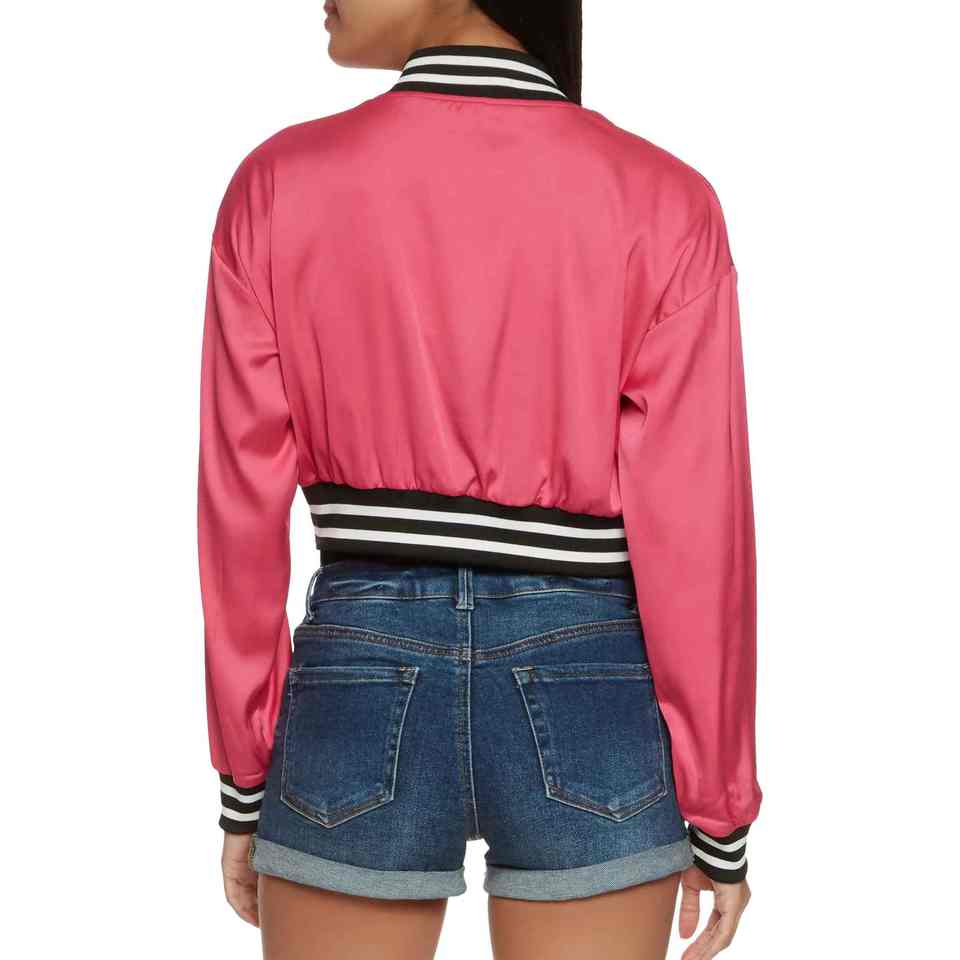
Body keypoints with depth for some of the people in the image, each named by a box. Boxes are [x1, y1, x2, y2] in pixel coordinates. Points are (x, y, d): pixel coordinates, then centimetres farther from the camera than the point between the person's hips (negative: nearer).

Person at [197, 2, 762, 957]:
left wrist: (246, 786, 8)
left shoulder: (277, 185, -5)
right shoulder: (662, 201, -7)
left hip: (357, 719, 1)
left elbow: (240, 509, -3)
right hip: (590, 719, 0)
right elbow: (694, 530, -10)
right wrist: (719, 816, 1)